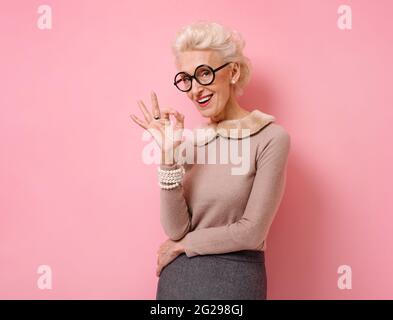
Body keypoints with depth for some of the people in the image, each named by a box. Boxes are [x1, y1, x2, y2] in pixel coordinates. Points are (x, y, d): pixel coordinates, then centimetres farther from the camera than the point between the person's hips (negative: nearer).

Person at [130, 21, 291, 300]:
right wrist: (169, 153, -15)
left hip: (234, 279, -4)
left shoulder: (270, 138, -12)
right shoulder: (189, 139, 1)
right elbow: (176, 229, -7)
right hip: (177, 276, 4)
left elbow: (251, 232, -15)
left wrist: (182, 245, -5)